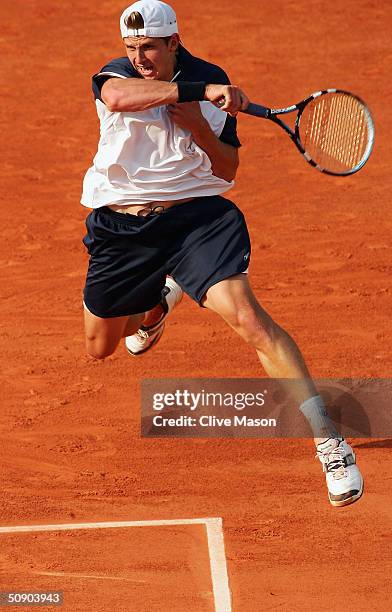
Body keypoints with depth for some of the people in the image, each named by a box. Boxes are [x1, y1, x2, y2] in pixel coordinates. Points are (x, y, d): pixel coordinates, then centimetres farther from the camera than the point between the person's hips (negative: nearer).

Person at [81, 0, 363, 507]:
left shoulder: (211, 81, 0)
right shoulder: (115, 75, -5)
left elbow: (227, 171, 6)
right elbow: (119, 97, -34)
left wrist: (200, 129, -14)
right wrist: (201, 91, -41)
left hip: (196, 217, -2)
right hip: (120, 229, 2)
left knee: (247, 317, -26)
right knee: (100, 347, 18)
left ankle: (330, 443, -29)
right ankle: (159, 301, 55)